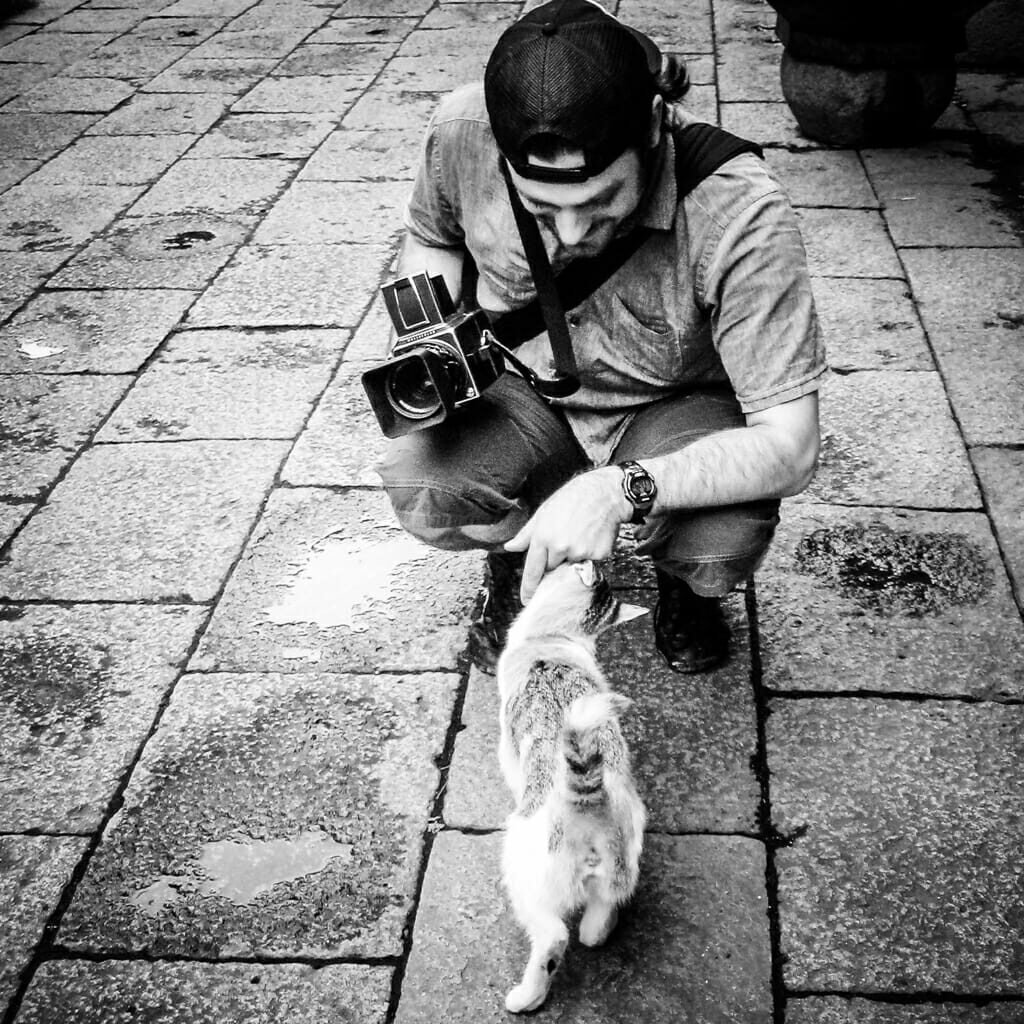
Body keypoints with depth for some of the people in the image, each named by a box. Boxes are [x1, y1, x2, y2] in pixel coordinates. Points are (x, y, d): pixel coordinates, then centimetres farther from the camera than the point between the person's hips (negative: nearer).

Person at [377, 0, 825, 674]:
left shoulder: (738, 211, -34)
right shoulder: (461, 131, -23)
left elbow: (790, 447, -32)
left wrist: (619, 489, -45)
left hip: (674, 412, -2)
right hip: (523, 397, 2)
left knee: (728, 535, -33)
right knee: (421, 485, -29)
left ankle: (685, 589, 9)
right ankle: (514, 575, 10)